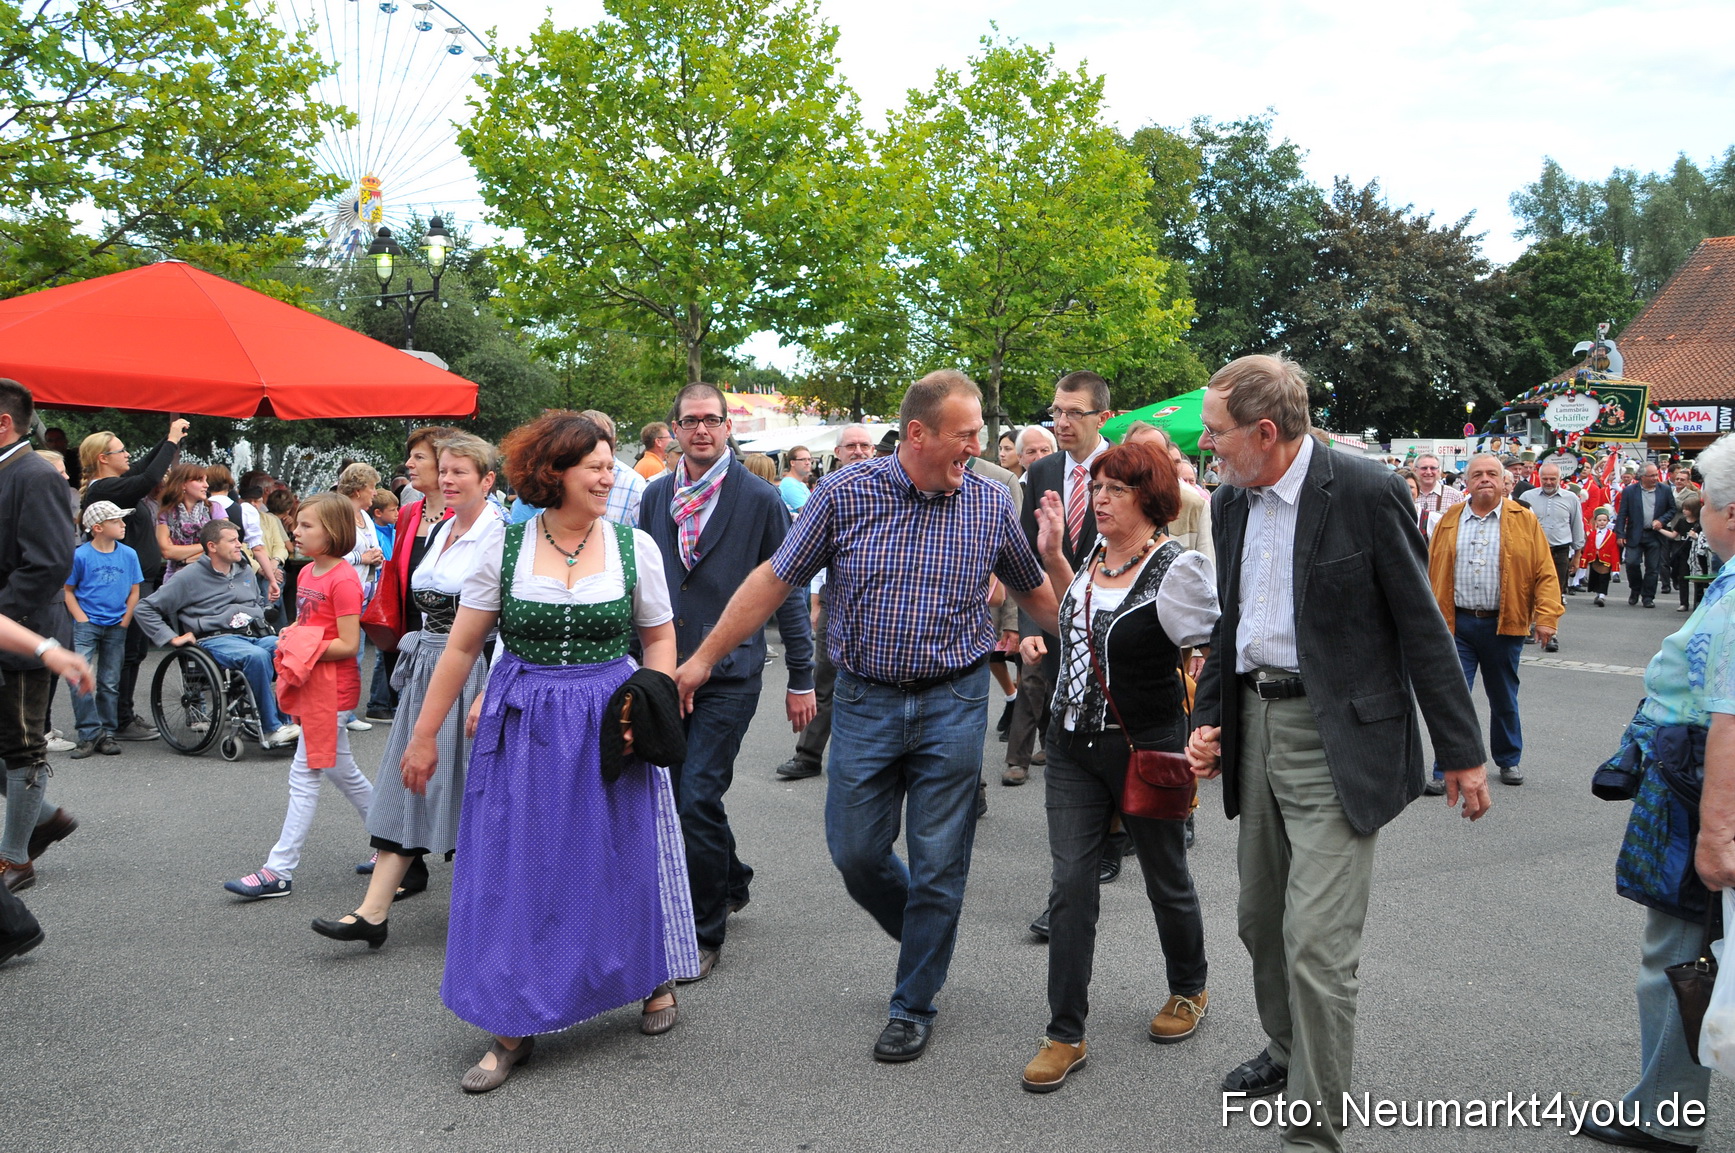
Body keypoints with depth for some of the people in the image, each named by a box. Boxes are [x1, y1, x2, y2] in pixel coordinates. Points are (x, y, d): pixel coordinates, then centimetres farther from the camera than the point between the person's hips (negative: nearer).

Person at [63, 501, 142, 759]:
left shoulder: (128, 555, 3)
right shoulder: (81, 555, -7)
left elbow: (134, 592, 10)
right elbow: (68, 591, 0)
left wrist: (124, 622, 0)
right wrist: (82, 619, -10)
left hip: (116, 627, 3)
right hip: (87, 625, -3)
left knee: (110, 684, 7)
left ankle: (106, 733, 16)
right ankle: (89, 735, -6)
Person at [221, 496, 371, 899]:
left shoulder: (343, 579, -17)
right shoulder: (307, 572, 10)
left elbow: (348, 644, -20)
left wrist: (304, 649, -21)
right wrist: (289, 635, 3)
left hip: (331, 688, -10)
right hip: (313, 685, 10)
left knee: (304, 775, -5)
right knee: (342, 771, 17)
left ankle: (279, 871, 0)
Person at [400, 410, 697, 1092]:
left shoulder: (634, 546, -2)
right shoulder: (506, 546, -4)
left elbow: (660, 639, 6)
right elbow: (462, 646, 1)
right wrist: (425, 734, 2)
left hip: (607, 724, 0)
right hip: (521, 728, 0)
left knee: (623, 859, 10)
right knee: (515, 872, 4)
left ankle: (655, 979, 36)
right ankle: (516, 1027, 18)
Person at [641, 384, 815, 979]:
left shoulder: (759, 500, -4)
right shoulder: (656, 496, 7)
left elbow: (788, 590, -2)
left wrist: (801, 679, -2)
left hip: (729, 673, -5)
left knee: (697, 797, -9)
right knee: (673, 795, 11)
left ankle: (704, 933, 8)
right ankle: (731, 881, 38)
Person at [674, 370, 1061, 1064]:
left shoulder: (990, 503, -3)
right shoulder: (846, 493, -7)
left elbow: (1034, 591, 12)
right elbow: (775, 578, -2)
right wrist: (704, 657, 0)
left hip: (953, 702, 0)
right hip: (865, 701, 0)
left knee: (938, 863, 5)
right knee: (855, 853, 7)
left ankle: (914, 1005, 24)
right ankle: (926, 937, 38)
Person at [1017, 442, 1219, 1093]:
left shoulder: (1176, 568, -15)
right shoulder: (1094, 554, 6)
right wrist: (1052, 556, 15)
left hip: (1146, 748, -5)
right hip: (1073, 745, 5)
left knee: (1166, 880, 15)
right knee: (1071, 884, 1)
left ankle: (1189, 991, 41)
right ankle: (1065, 1034, 9)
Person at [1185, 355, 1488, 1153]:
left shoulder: (1364, 492, -14)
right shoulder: (1230, 502, 7)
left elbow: (1422, 626, -10)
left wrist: (1461, 751, -7)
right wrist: (1208, 720, 10)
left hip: (1338, 739, -7)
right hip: (1256, 725, 7)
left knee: (1316, 940, -9)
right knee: (1260, 922, 19)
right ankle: (1289, 1051, 43)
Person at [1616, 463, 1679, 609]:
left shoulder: (1665, 490, 4)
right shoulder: (1629, 491, -1)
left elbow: (1672, 510, 11)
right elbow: (1622, 514, -1)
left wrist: (1661, 521, -8)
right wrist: (1620, 534, -7)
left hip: (1655, 535, 1)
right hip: (1635, 535, -1)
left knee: (1652, 568, 3)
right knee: (1632, 563, -9)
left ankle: (1648, 597, 12)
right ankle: (1635, 590, 15)